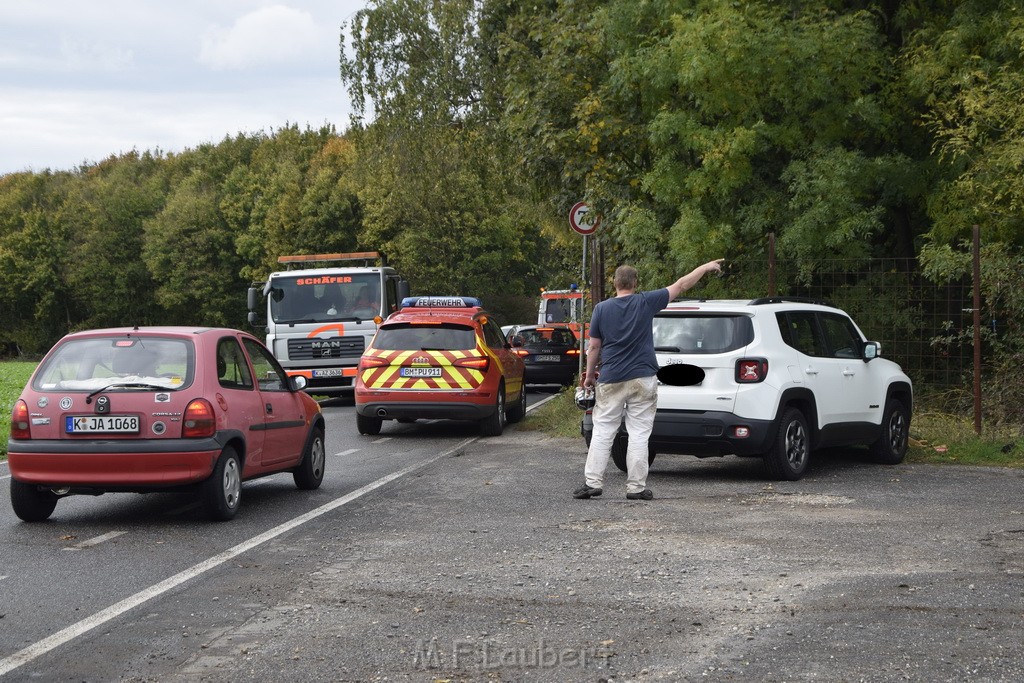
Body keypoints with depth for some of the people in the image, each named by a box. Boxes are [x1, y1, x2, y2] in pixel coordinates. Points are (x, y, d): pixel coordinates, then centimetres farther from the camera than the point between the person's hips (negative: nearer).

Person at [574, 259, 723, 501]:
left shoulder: (601, 309, 1)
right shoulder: (645, 302, -2)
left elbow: (594, 347, 3)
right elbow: (681, 285, 6)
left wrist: (589, 375, 15)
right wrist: (706, 267, 16)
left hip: (611, 380, 1)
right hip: (642, 379, -1)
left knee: (602, 432, 5)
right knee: (638, 434, 2)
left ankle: (593, 482, 1)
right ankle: (636, 487, 2)